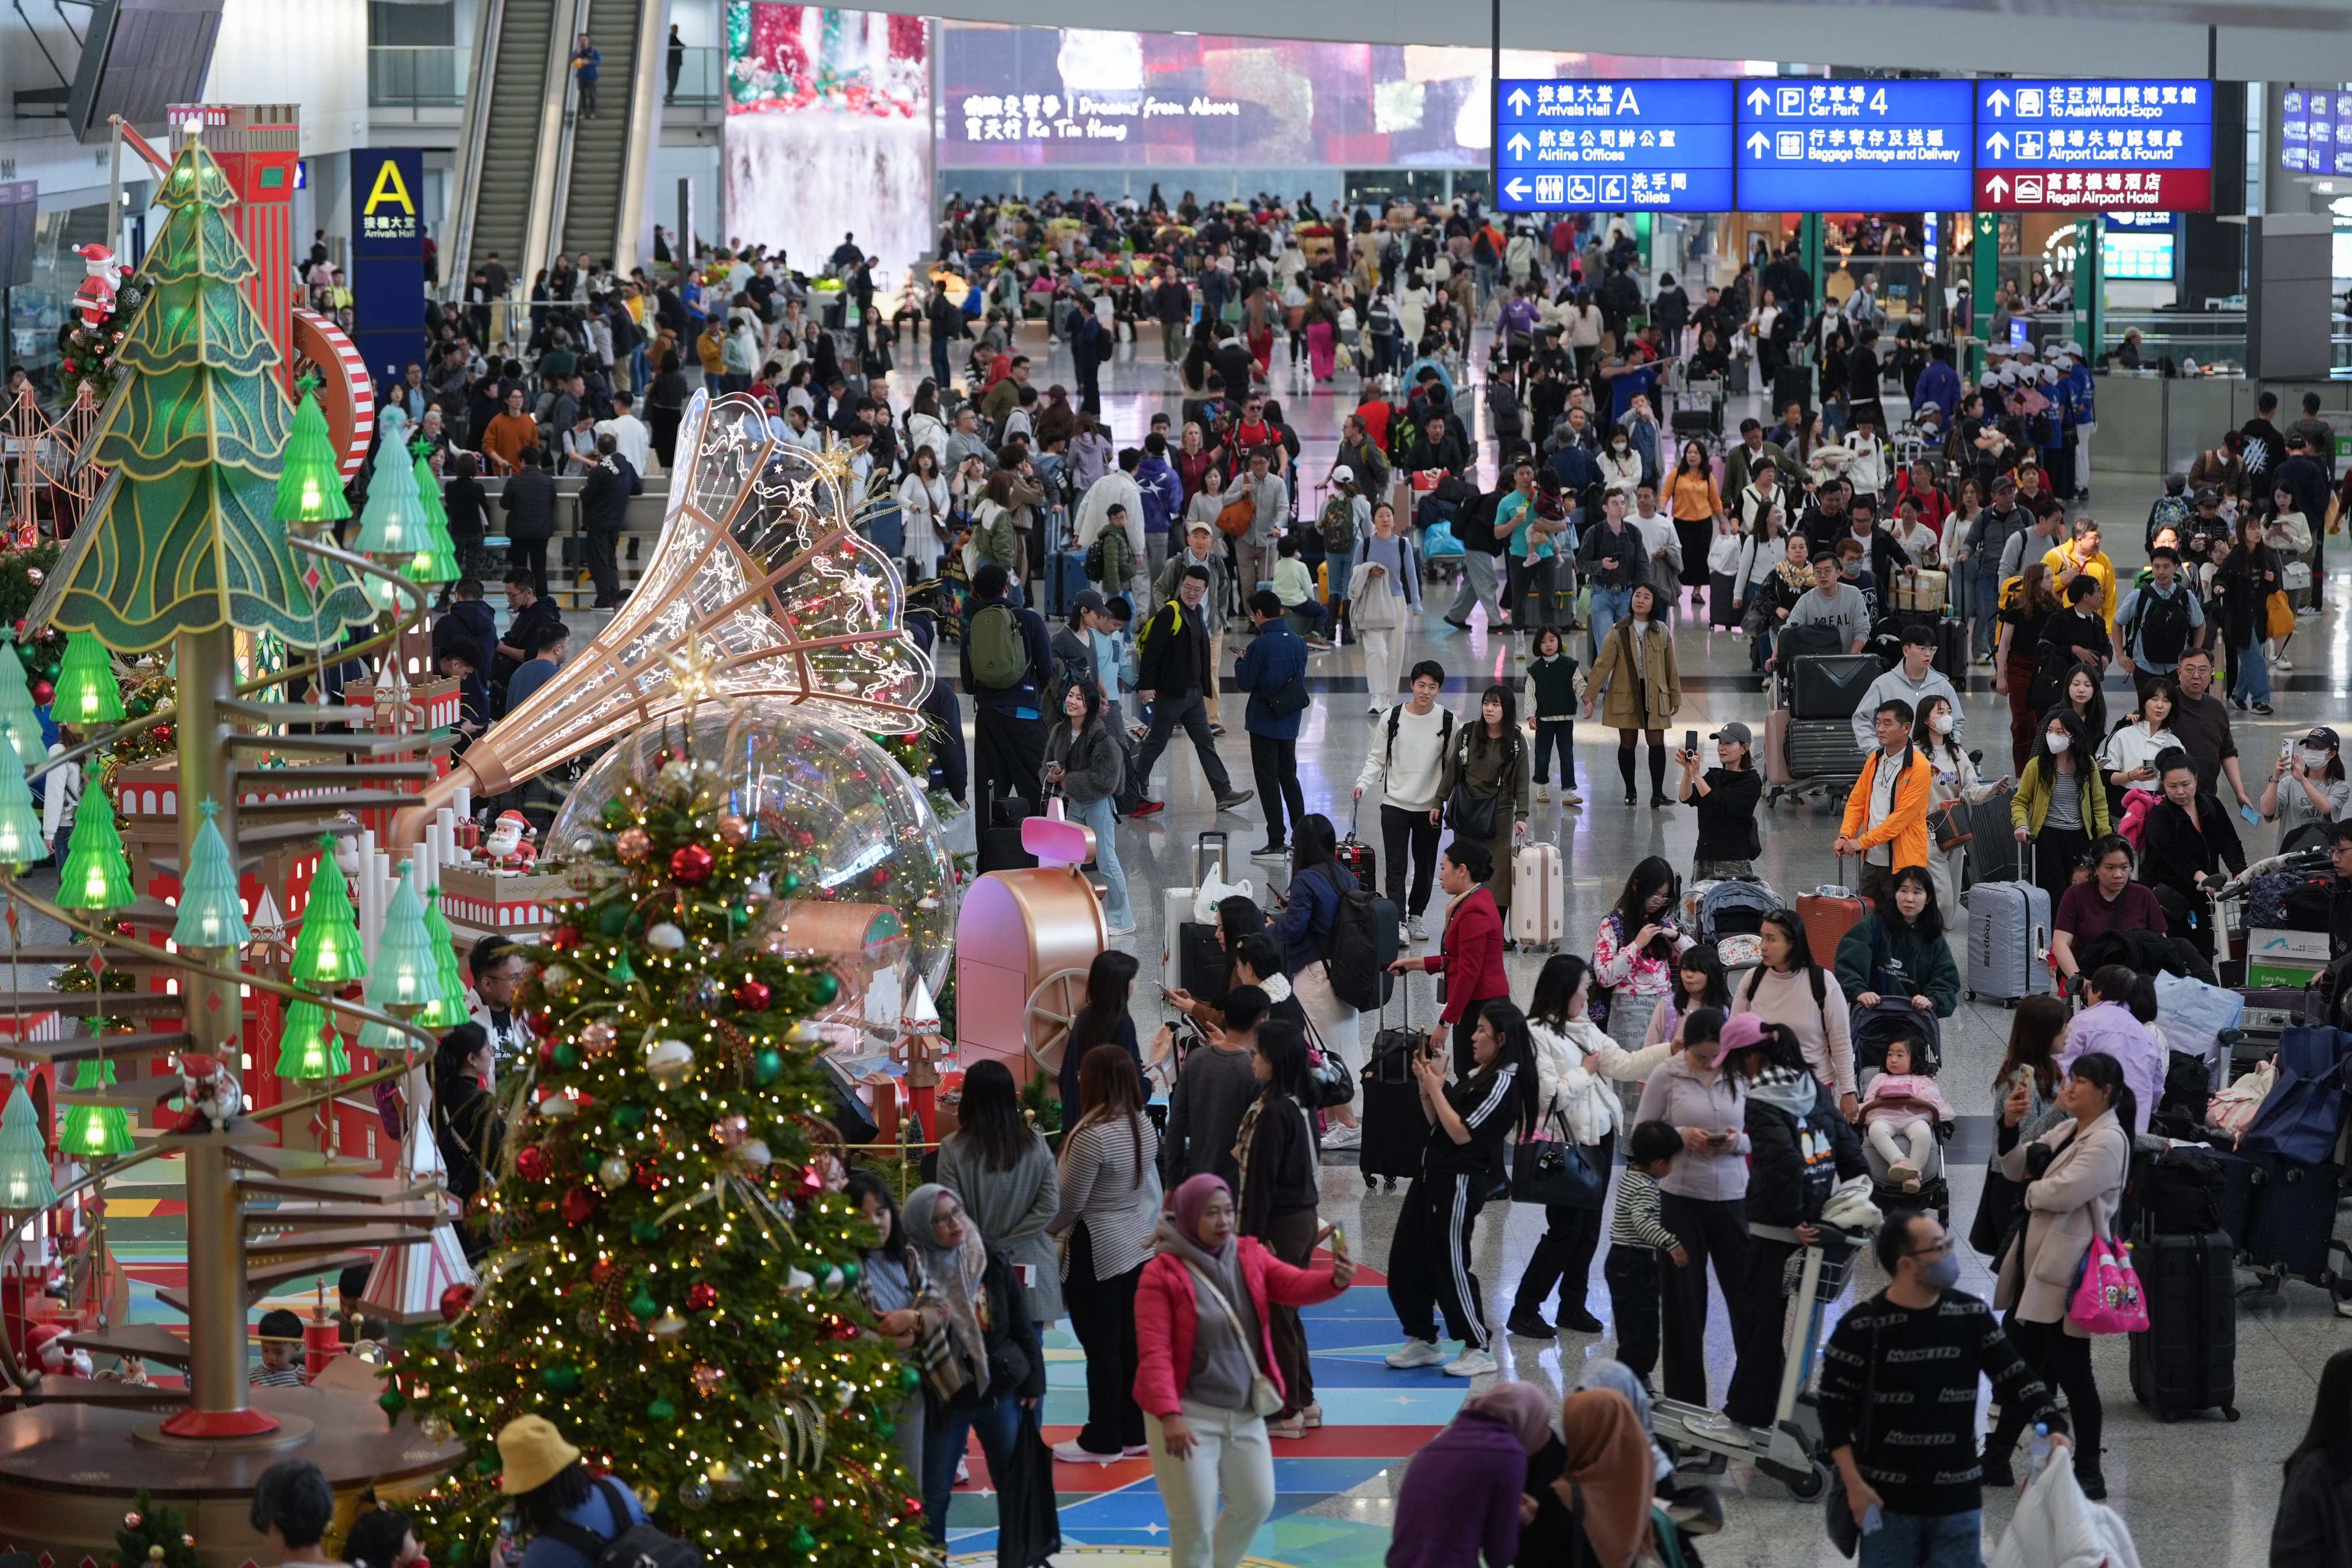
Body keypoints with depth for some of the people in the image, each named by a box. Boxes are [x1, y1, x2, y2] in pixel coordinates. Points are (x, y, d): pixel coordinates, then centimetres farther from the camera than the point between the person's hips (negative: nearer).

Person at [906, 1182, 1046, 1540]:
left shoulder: (992, 1262, -5)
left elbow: (1022, 1326, 3)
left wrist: (1033, 1382, 3)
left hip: (1001, 1391, 3)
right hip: (944, 1398, -3)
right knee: (934, 1494, 1)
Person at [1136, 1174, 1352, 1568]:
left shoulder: (1249, 1256, 2)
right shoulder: (1162, 1273, -14)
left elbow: (1296, 1285, -13)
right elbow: (1154, 1353, -20)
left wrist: (1335, 1281, -36)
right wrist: (1169, 1416, -31)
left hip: (1244, 1411, 6)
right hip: (1189, 1413, -6)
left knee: (1256, 1503, 17)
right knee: (1195, 1521, -2)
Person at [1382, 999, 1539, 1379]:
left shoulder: (1502, 1082, -14)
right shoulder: (1475, 1075, 13)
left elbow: (1461, 1132, -19)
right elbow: (1436, 1121, 16)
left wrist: (1435, 1087, -11)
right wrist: (1427, 1084, 3)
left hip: (1460, 1182, -10)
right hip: (1434, 1175, 10)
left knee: (1450, 1265, -4)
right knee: (1405, 1262, 11)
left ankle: (1478, 1350, 7)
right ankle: (1423, 1341, 24)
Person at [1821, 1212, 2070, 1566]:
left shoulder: (1972, 1317, 1)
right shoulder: (1861, 1328, -9)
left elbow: (2016, 1378, 5)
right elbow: (1834, 1406, -4)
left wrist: (2052, 1427, -13)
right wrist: (1854, 1484, -8)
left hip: (1958, 1498, 3)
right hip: (1886, 1498, -3)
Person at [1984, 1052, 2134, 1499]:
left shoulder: (2108, 1142, -14)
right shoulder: (2066, 1130, 15)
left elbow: (2063, 1191, -23)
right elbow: (2017, 1169, 14)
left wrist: (2032, 1193, -3)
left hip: (2066, 1272, -9)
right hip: (2037, 1263, 9)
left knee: (2070, 1370, -3)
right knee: (2022, 1362, 15)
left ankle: (2088, 1474, 6)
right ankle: (1997, 1458, 24)